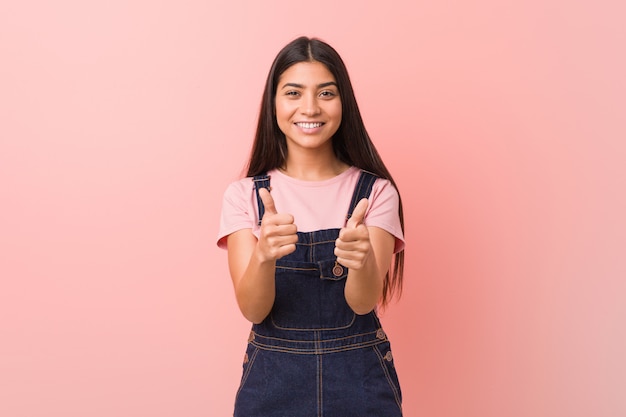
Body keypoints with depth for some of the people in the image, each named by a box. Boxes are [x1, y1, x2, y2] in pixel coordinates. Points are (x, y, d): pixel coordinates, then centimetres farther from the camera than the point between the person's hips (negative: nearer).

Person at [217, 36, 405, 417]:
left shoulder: (376, 192, -5)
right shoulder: (244, 195, -4)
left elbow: (364, 301, -15)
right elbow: (253, 309, -13)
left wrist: (363, 259, -36)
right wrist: (263, 254, -33)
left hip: (359, 377, 0)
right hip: (273, 376, 1)